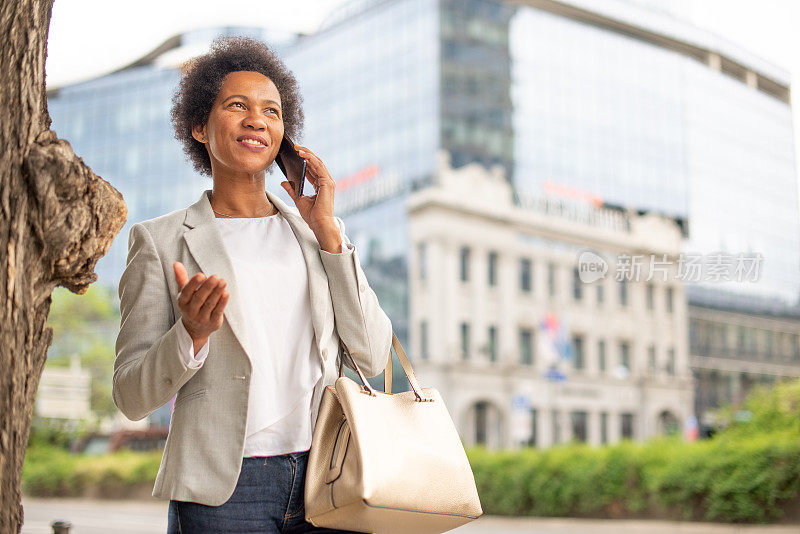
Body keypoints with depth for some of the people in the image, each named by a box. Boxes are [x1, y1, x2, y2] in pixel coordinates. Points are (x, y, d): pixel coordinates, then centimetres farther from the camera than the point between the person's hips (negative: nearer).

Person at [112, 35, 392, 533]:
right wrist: (193, 333, -18)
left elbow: (373, 356, 3)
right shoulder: (160, 240, 4)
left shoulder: (319, 232, 13)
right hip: (222, 489, -2)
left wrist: (327, 230, -1)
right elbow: (132, 396, 1)